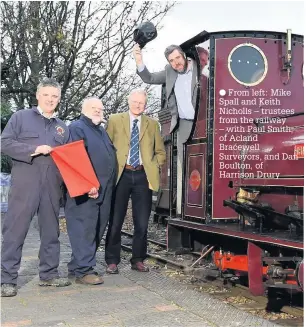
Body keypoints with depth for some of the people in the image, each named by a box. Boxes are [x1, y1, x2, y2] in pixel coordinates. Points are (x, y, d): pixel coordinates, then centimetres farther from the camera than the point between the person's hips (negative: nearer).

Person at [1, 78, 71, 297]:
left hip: (53, 185, 5)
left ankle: (49, 274, 18)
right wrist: (34, 149, -14)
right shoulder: (21, 117, 5)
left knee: (51, 229, 8)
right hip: (25, 182, -4)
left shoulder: (62, 127, 18)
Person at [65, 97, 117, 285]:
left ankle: (77, 266, 21)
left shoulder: (102, 132, 24)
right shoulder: (77, 128, -4)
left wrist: (110, 187, 18)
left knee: (98, 229, 11)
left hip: (104, 192, 9)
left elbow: (111, 157, 27)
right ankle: (83, 271, -4)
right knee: (84, 229, -8)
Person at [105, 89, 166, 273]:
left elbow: (161, 152, 16)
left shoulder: (153, 124, 12)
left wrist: (153, 167, 1)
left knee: (142, 222, 5)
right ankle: (112, 261, 14)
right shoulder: (115, 120, 7)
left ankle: (138, 260, 19)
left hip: (143, 176, 2)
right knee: (115, 221, 3)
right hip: (121, 175, -1)